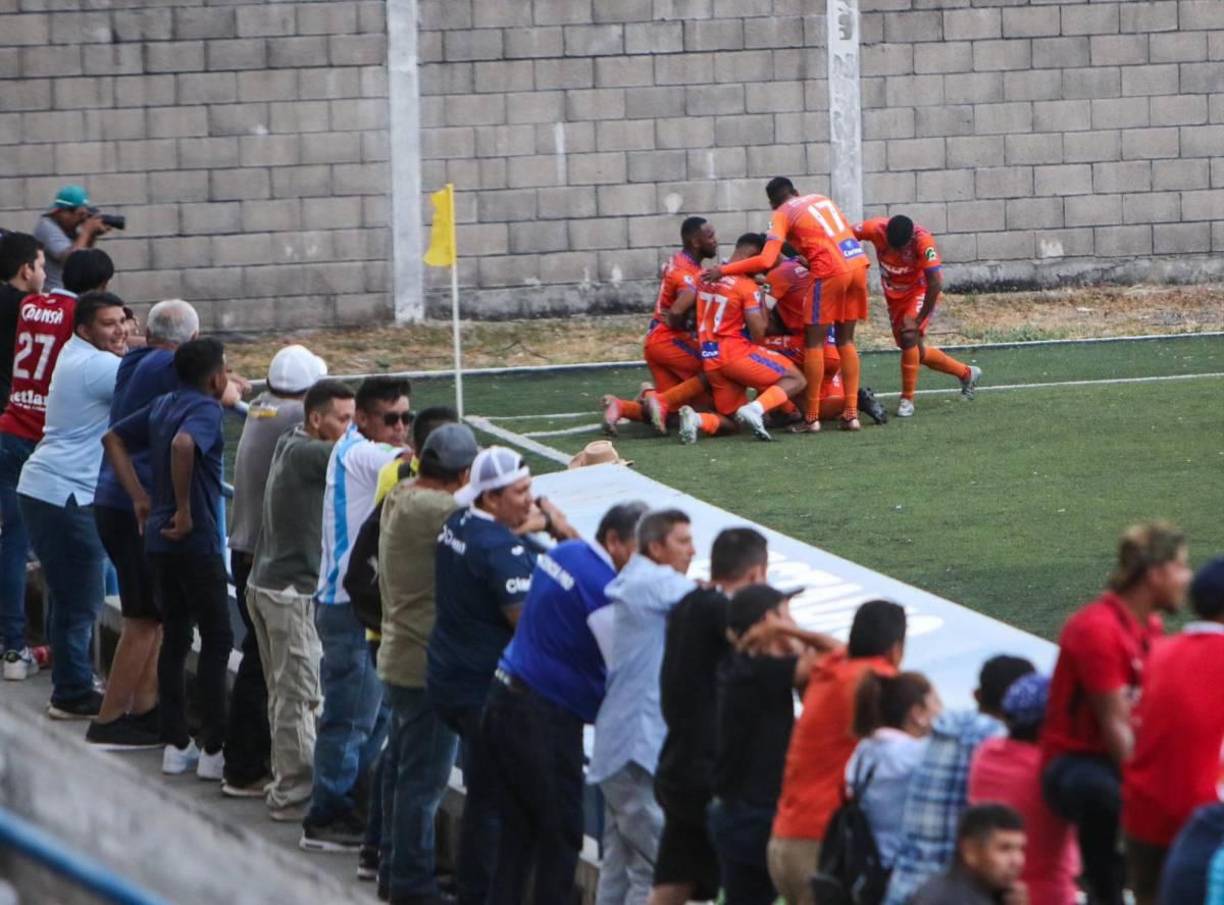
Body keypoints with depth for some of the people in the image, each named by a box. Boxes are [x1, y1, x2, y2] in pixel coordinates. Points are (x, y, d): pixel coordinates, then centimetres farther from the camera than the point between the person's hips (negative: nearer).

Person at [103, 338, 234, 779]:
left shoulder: (162, 406, 11)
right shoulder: (205, 410, -14)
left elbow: (114, 439, 18)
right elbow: (183, 445, -34)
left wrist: (140, 496, 14)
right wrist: (185, 509, -24)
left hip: (159, 540, 8)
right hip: (197, 542, -8)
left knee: (174, 638, 14)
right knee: (217, 641, -1)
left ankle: (175, 744, 16)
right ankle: (214, 750, -3)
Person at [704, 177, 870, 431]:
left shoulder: (782, 214, 5)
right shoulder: (821, 200, 24)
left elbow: (766, 261, -7)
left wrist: (722, 271, -2)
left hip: (831, 271, -6)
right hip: (858, 262, 6)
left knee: (814, 341, 4)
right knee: (845, 340, 15)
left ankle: (812, 417, 5)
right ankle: (851, 413, 11)